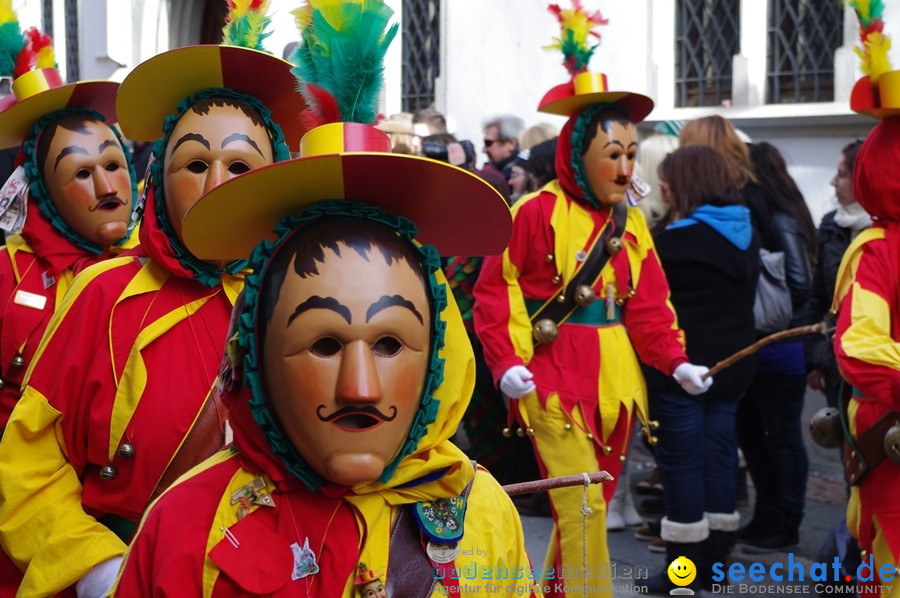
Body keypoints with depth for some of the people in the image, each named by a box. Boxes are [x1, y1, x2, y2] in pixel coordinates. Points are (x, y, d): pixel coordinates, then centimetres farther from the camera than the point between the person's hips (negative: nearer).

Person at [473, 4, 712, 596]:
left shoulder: (632, 223, 10)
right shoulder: (537, 212, -9)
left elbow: (649, 305, 9)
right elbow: (496, 292, -9)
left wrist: (676, 362, -5)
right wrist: (505, 363, -19)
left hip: (615, 379, 7)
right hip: (554, 379, -7)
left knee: (595, 503, 14)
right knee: (581, 505, -10)